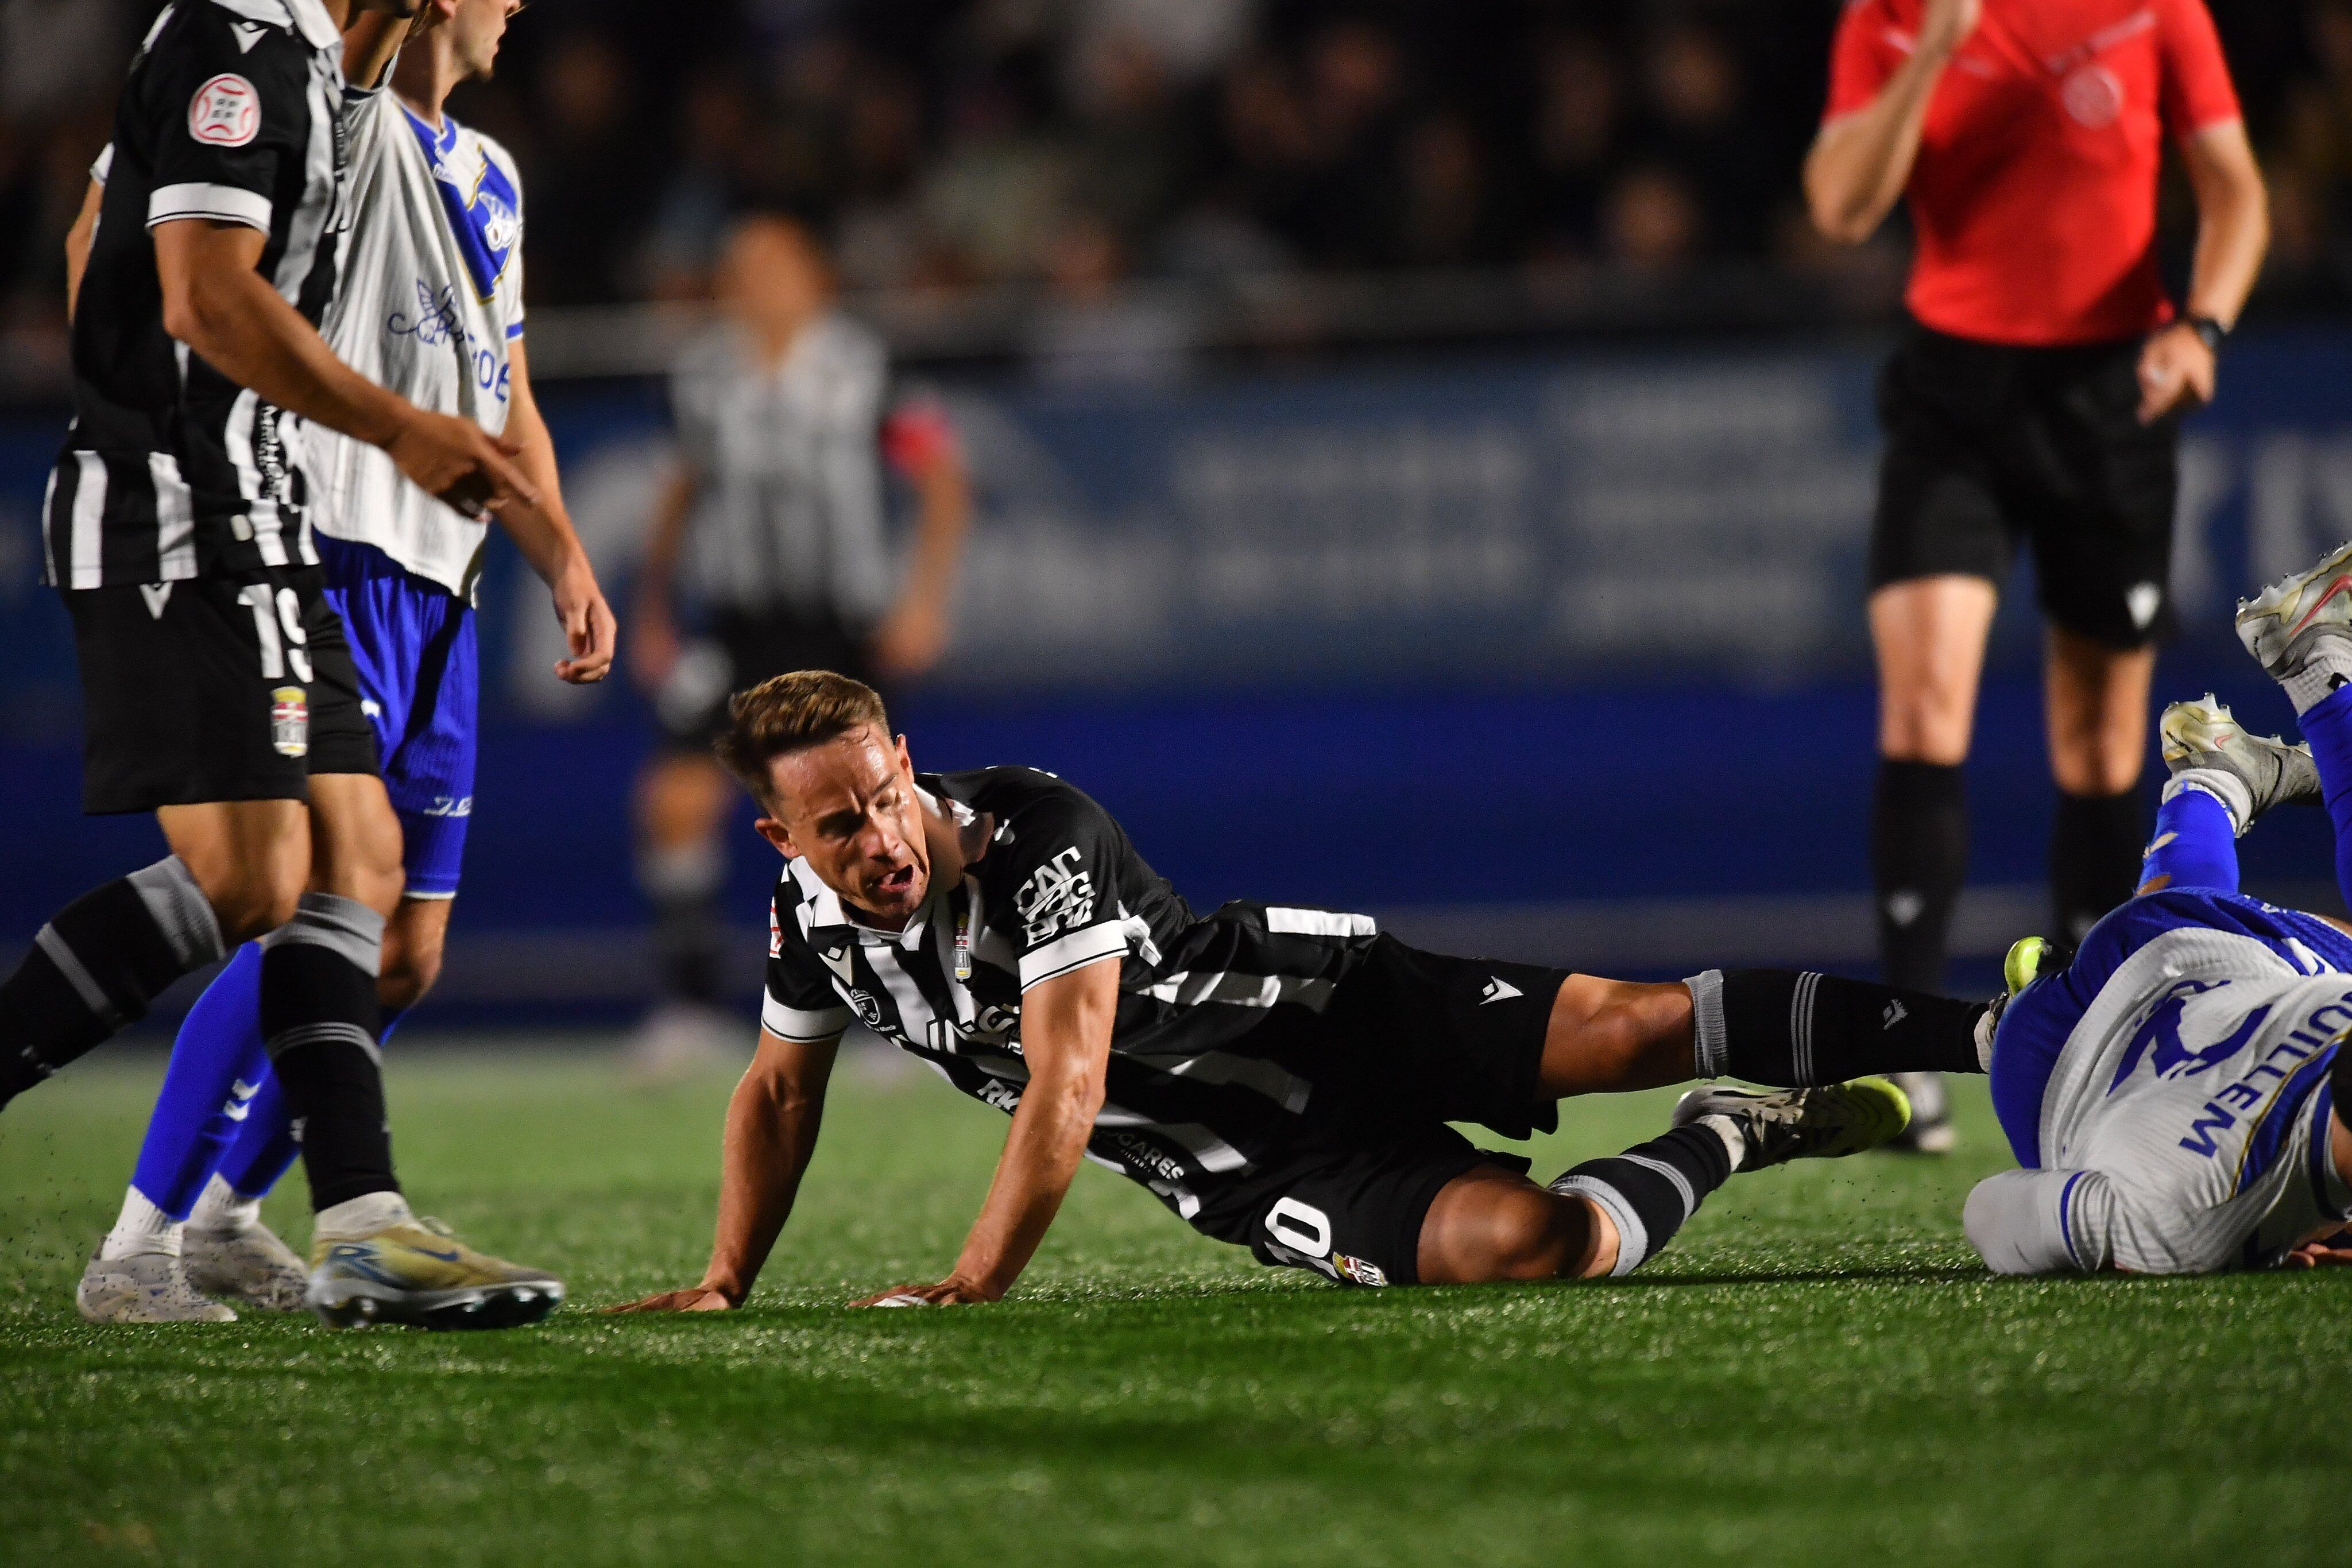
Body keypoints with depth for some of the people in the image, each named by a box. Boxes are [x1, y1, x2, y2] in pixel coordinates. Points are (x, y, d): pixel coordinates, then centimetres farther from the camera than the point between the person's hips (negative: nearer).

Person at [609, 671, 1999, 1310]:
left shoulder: (1040, 838, -25)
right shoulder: (815, 913, -5)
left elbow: (1066, 1088, -28)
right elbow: (781, 1091, 15)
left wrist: (973, 1286, -31)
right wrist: (724, 1289, 10)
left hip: (1338, 1009, -3)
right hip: (1258, 1172, 3)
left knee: (1629, 1029, -21)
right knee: (1534, 1245, -24)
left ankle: (1992, 1032, -6)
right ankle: (1725, 1150, 3)